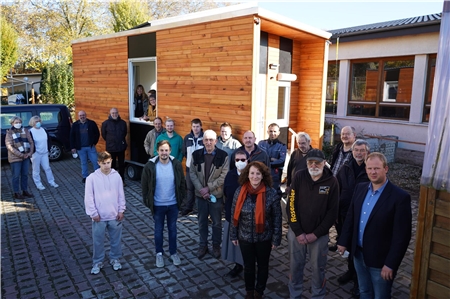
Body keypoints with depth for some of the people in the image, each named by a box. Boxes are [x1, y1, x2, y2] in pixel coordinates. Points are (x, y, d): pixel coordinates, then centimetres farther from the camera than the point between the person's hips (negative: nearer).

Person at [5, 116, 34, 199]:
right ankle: (16, 193, 13)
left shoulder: (25, 131, 6)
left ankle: (25, 191, 24)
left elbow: (31, 142, 7)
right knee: (16, 176, 3)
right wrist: (21, 155, -18)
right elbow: (9, 146, -13)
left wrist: (30, 153, -8)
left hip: (26, 157, 4)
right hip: (15, 158, -4)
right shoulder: (9, 133, -6)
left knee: (25, 175, 12)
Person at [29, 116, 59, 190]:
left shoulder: (44, 130, 8)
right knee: (36, 170, 5)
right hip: (35, 154, -5)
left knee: (47, 168, 10)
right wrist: (33, 151, -14)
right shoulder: (31, 132, -9)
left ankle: (51, 182, 20)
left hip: (44, 153, 5)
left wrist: (48, 149, 7)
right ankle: (38, 184, 15)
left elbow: (49, 140, 13)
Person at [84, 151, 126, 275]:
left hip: (115, 216, 2)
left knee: (116, 239, 15)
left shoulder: (116, 176, -4)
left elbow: (121, 195, 2)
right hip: (99, 217, -2)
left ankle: (115, 259, 35)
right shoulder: (92, 178, -11)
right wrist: (93, 213, -9)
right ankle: (97, 262, 30)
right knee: (98, 241, 11)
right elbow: (89, 197, -7)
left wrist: (121, 210, 0)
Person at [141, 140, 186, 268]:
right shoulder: (150, 166, -13)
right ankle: (159, 253, 34)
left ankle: (173, 253, 34)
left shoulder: (176, 164, -9)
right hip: (157, 205, -1)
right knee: (158, 230, 15)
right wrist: (147, 201, -2)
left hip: (173, 204, 1)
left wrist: (181, 198, 1)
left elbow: (182, 183, 1)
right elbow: (145, 186, -4)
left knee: (172, 229, 16)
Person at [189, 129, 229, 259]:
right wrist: (201, 190, -12)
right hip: (201, 194, 2)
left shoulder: (223, 156, -11)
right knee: (202, 222, 14)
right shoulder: (196, 155, -3)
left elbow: (224, 176, -12)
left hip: (216, 194, -2)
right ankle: (202, 245, 31)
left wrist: (208, 187, -15)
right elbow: (192, 173, -2)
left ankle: (216, 246, 30)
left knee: (217, 222, 11)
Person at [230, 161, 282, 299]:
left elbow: (277, 218, -9)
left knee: (263, 266, 19)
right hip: (245, 237, 1)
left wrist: (276, 239, -7)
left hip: (264, 238, -1)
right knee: (248, 266, 18)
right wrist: (233, 235, 2)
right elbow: (234, 215, -2)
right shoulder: (240, 191, -10)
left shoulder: (271, 193, -16)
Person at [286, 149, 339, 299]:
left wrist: (316, 233, -10)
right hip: (296, 232, 1)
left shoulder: (331, 181, -7)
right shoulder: (299, 176, -6)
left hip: (319, 235, -1)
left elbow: (332, 212, -6)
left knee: (318, 268, 11)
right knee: (295, 266, 12)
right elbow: (291, 205, -5)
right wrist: (298, 232, -10)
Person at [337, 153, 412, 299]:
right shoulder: (360, 188, 0)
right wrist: (343, 241, 5)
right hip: (358, 254, 5)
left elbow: (402, 235, -18)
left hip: (380, 260, -5)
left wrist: (391, 264, -18)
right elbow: (350, 217, 8)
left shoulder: (400, 197, -19)